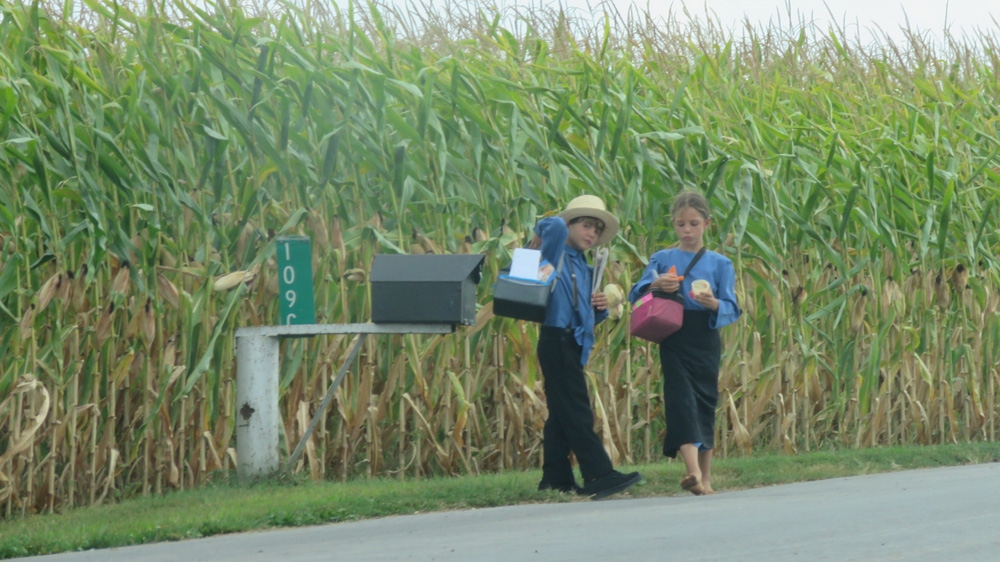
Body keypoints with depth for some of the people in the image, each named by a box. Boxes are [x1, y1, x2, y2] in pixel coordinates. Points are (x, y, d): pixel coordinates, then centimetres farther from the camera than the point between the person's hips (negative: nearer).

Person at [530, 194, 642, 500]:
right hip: (558, 339, -9)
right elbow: (556, 225, -26)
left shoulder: (585, 269, 20)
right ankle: (599, 475, -16)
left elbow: (589, 315, 24)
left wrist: (601, 307, 3)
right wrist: (537, 241, -8)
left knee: (561, 413, 10)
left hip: (575, 344, 9)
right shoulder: (556, 255, -5)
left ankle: (556, 479, 13)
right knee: (576, 411, -11)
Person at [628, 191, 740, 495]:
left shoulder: (720, 263, 8)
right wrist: (654, 285, -16)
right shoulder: (662, 259, 9)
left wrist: (714, 304, -18)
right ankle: (693, 473, -29)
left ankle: (706, 478, 14)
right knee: (681, 399, -16)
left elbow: (733, 310, 3)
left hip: (706, 341, 1)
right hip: (674, 340, -1)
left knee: (705, 403, 5)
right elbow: (636, 296, 4)